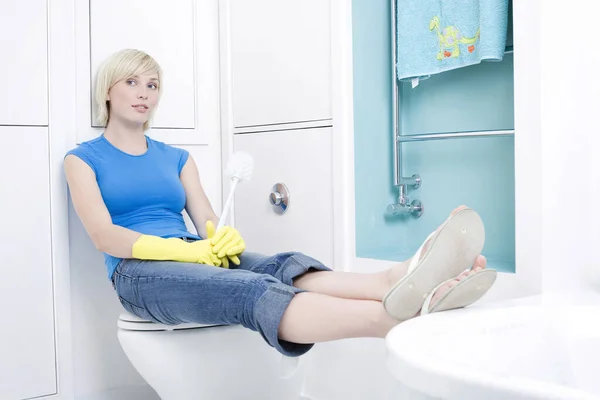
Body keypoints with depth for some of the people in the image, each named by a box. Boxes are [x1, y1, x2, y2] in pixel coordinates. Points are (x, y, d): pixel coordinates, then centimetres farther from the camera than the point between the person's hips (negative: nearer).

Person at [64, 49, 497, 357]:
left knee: (283, 267, -30)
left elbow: (207, 220, 11)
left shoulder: (177, 157, 23)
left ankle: (395, 283, -60)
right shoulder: (83, 158, 10)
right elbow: (104, 235, -6)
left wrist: (224, 238, -16)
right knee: (251, 289, -36)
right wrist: (182, 250, -20)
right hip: (139, 270, -5)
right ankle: (398, 314, -63)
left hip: (197, 257, 5)